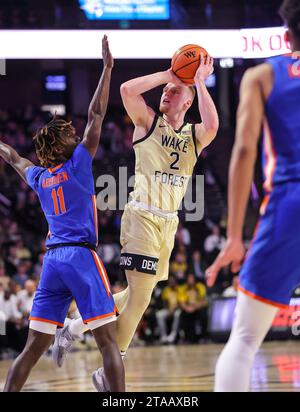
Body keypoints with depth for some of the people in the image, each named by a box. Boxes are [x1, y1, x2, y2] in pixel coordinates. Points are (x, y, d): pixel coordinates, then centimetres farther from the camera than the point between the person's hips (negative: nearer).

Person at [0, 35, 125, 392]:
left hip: (52, 259, 6)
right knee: (108, 341, -9)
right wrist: (107, 68, 1)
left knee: (33, 347, 6)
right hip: (81, 256, -6)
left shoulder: (38, 177, 15)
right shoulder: (76, 166, -1)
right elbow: (96, 115, -3)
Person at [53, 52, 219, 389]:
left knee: (138, 294, 14)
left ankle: (77, 327, 30)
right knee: (140, 297, -11)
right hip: (142, 217, -6)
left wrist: (200, 82, -11)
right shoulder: (148, 121, 0)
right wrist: (167, 74, -11)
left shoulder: (194, 136, 9)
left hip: (169, 222, 6)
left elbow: (212, 125, -15)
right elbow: (127, 89, -18)